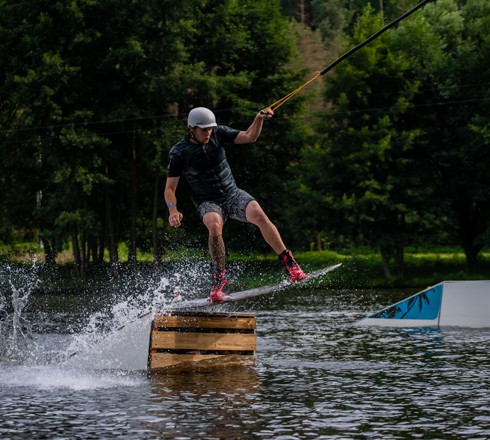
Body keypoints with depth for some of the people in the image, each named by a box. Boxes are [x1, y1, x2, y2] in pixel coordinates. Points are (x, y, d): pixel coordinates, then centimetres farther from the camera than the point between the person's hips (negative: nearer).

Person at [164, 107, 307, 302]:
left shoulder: (218, 133, -4)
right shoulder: (178, 153, -11)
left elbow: (249, 137, -4)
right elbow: (170, 188, -8)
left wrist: (259, 119, -23)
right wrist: (173, 210, -26)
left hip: (232, 194, 2)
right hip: (208, 203, -2)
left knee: (259, 215, -27)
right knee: (214, 226, -36)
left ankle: (289, 264, -24)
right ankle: (219, 277, -21)